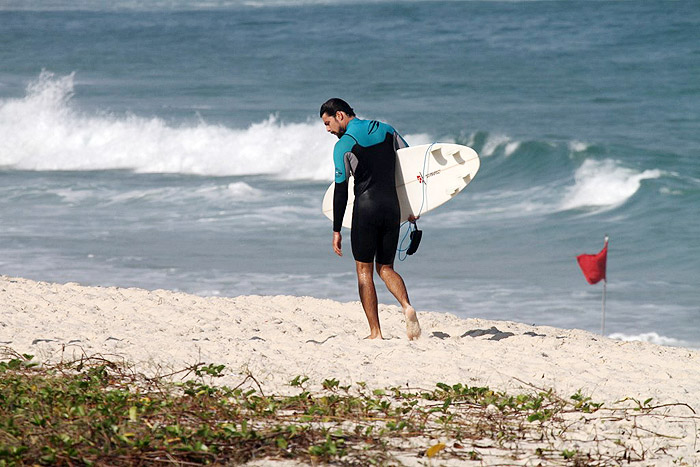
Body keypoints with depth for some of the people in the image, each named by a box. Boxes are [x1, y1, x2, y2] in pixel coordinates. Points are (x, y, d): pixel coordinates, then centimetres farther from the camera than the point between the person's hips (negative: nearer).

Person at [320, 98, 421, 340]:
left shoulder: (344, 145, -6)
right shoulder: (387, 130, 10)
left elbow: (341, 191, -7)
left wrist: (336, 231, -3)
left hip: (366, 208, -5)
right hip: (392, 207, 5)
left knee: (364, 271, 6)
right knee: (385, 268, 15)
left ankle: (375, 332, 1)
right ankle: (407, 306, -14)